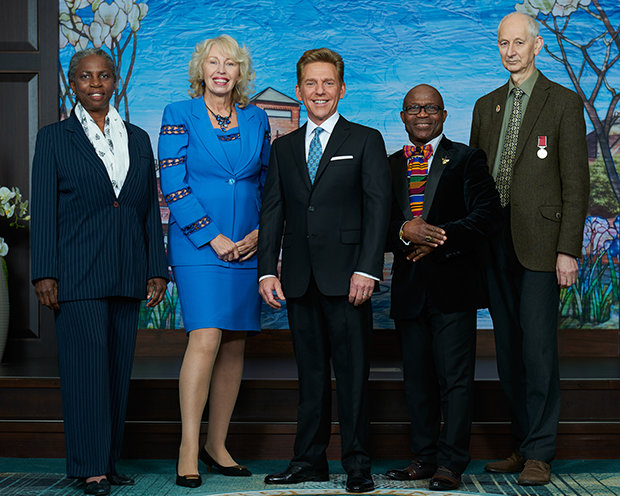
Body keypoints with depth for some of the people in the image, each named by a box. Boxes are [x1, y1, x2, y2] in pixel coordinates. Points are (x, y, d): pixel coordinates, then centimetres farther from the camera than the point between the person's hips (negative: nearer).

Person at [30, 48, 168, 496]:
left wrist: (157, 269, 7)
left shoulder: (138, 139, 13)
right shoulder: (54, 138, 4)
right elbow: (43, 210, -1)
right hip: (77, 271, -4)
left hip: (127, 273, 4)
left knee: (119, 368, 7)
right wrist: (45, 273, -8)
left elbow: (151, 209, 13)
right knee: (87, 366, -6)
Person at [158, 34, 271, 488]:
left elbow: (268, 181, 15)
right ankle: (188, 448, -9)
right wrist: (213, 237, -11)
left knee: (235, 345, 5)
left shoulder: (256, 119, 12)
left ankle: (217, 445, 14)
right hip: (199, 245, -4)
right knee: (206, 339, -16)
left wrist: (261, 232, -1)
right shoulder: (179, 115, 1)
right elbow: (173, 185, -5)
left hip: (248, 246, 4)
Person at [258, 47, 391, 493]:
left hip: (346, 276, -4)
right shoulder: (284, 148, 16)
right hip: (299, 279, 4)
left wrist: (367, 269, -13)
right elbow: (272, 211, 13)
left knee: (352, 371, -2)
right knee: (310, 372, 8)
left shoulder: (366, 141, 5)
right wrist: (268, 270, 2)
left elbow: (378, 208, -3)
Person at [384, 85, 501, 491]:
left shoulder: (467, 160, 5)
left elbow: (487, 214, -6)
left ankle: (451, 463, -2)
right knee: (417, 377, 8)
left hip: (453, 285, -4)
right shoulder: (389, 167, 16)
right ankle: (425, 457, 17)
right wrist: (405, 231, -14)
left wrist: (439, 238, -16)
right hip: (409, 286, 4)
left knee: (455, 376, -6)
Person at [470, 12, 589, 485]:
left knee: (538, 348, -6)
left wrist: (568, 250, -11)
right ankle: (523, 445, 18)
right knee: (509, 350, 9)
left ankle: (539, 454, 1)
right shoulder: (486, 106, 17)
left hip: (538, 242, -5)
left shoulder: (564, 103, 1)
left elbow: (576, 183, -4)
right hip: (494, 242, 5)